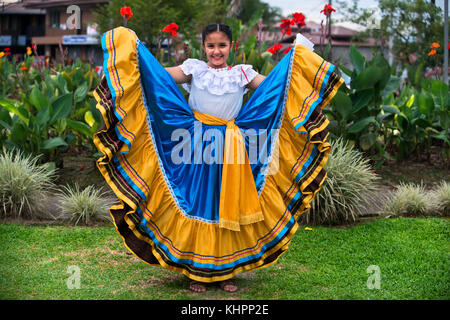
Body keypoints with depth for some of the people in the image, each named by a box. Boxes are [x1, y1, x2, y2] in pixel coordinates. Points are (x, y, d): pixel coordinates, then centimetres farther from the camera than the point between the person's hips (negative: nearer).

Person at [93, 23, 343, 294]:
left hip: (231, 150, 2)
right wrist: (133, 45, -6)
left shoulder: (242, 74, 9)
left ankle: (226, 271, 14)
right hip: (199, 146, -1)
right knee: (198, 205, 1)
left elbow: (274, 85, 7)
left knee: (229, 207, 4)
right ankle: (197, 271, 10)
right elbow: (159, 75, -2)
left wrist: (298, 53, 6)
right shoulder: (194, 70, 5)